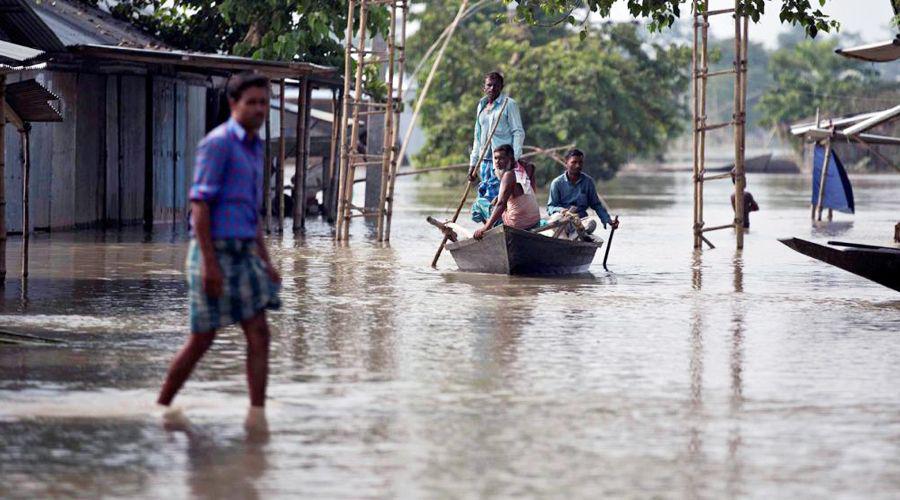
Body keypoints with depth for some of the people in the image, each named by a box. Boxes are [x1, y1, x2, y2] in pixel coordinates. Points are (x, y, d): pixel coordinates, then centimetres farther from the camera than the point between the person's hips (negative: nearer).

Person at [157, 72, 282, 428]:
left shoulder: (253, 148, 17)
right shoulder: (217, 143, -11)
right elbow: (199, 204, -16)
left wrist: (266, 262, 18)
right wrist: (209, 263, -21)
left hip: (243, 254, 8)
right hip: (214, 251, -8)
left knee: (259, 335, -3)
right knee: (203, 339, -1)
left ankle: (257, 413, -5)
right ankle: (162, 406, 15)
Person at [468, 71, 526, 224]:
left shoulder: (509, 104, -1)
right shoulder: (481, 106, 18)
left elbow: (518, 132, -6)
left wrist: (515, 158, -16)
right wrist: (473, 164, 19)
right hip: (485, 160, 7)